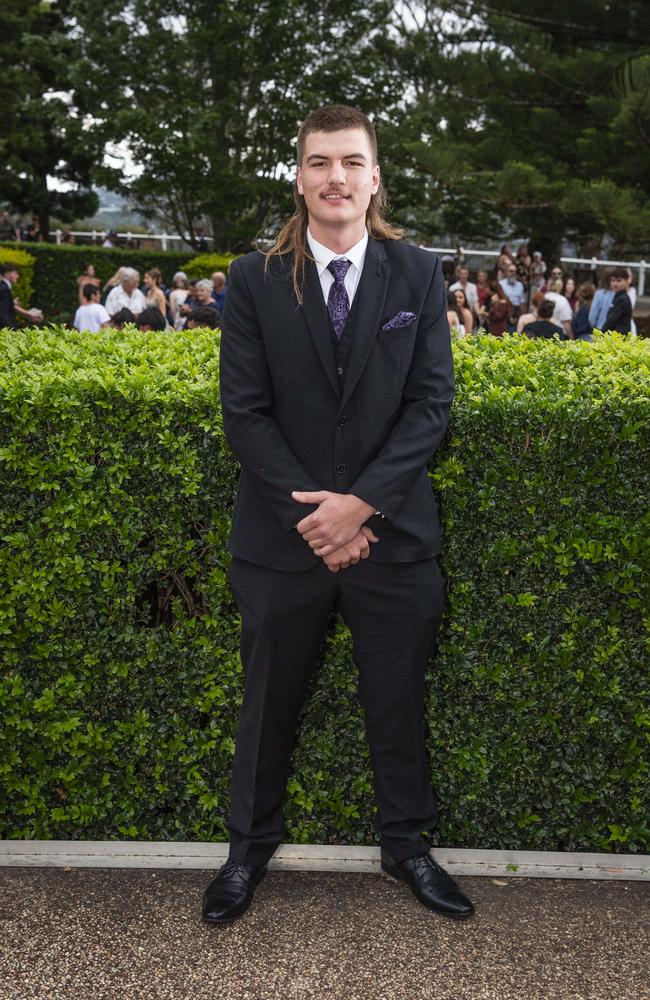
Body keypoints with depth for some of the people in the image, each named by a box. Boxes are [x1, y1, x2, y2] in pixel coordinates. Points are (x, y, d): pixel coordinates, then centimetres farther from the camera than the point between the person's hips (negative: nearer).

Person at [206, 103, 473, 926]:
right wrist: (314, 513, -13)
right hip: (283, 536, 0)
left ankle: (406, 842, 36)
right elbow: (244, 411, -5)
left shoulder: (419, 276, 2)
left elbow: (432, 403, -4)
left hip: (392, 533, 1)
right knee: (268, 701, 15)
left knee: (398, 701, 14)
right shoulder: (254, 280, -1)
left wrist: (363, 502, -15)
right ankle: (250, 847, 36)